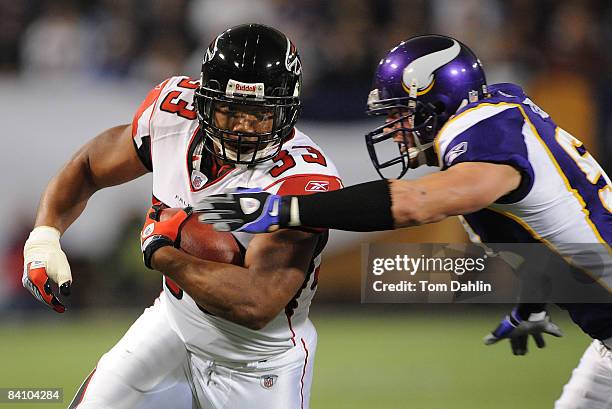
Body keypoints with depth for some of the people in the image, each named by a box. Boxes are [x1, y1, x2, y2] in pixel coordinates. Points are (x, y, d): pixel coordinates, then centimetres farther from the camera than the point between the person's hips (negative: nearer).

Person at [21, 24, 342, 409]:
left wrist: (161, 253, -29)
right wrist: (44, 235, -12)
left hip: (259, 369, -4)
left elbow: (256, 304, -41)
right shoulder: (175, 111, -14)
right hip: (175, 323, 4)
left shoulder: (303, 180, -32)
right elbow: (88, 167, 4)